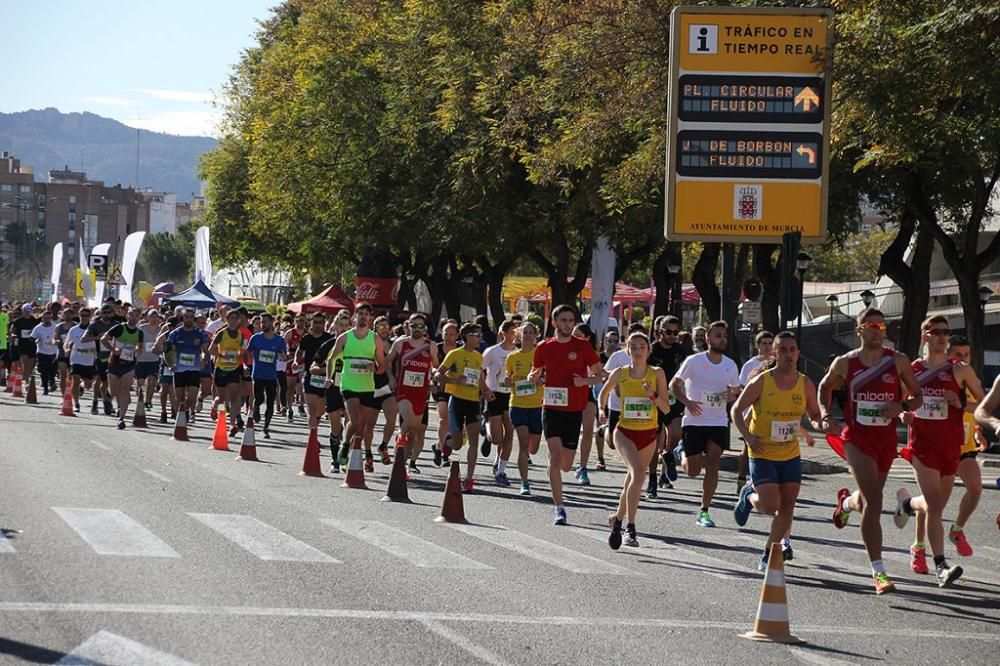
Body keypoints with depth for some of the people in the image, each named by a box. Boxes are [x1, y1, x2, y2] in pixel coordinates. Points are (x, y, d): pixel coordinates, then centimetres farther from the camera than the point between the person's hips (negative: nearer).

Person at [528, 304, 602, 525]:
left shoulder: (583, 347, 0)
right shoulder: (544, 348, 4)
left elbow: (598, 375, 6)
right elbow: (535, 375, 15)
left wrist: (585, 381, -15)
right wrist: (534, 377, -9)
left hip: (574, 410, 1)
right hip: (551, 408, 0)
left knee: (566, 464, 7)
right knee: (555, 456, -15)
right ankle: (559, 508, -12)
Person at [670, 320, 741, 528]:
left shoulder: (730, 365, 3)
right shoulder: (694, 361, -8)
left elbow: (737, 392, 16)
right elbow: (674, 384, 0)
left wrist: (733, 396, -9)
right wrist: (687, 402, -16)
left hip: (718, 423, 2)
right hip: (693, 421, -2)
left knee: (712, 465, -10)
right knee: (692, 471, 0)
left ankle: (704, 511, -2)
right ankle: (682, 453, 36)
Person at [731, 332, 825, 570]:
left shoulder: (805, 384, -1)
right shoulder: (761, 381, -11)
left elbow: (814, 417, 9)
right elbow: (736, 410, -3)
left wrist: (820, 425, -15)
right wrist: (747, 436, -17)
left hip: (791, 455, 4)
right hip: (762, 454, -4)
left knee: (787, 507, -1)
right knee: (770, 506, -13)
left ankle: (768, 554, 16)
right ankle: (749, 495, 23)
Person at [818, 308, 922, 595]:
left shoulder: (898, 361, -1)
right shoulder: (844, 364, -1)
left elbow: (918, 397, 5)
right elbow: (825, 387, 18)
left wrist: (903, 405, -16)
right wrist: (825, 415, 2)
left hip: (887, 439, 3)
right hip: (857, 439, -3)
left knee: (869, 500, 19)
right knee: (873, 502, -17)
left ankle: (846, 501, 59)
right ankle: (878, 571, -15)